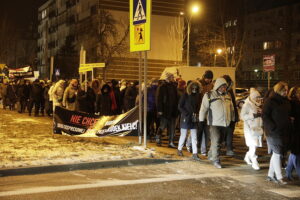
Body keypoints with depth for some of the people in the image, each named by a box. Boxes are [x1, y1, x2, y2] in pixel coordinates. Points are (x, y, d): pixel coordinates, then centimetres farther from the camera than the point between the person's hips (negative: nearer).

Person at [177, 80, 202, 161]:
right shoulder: (185, 95, -6)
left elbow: (198, 107, 14)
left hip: (194, 119, 4)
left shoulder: (198, 96, 6)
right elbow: (180, 107, -5)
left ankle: (195, 154, 1)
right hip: (185, 118, -4)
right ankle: (179, 149, 26)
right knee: (183, 135, 6)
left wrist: (196, 114, -4)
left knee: (194, 137, 0)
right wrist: (187, 114, -13)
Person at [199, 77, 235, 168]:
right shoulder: (209, 95, -5)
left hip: (225, 123, 5)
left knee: (218, 141, 14)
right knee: (216, 142, -8)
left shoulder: (228, 96, 11)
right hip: (214, 123, -5)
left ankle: (211, 155, 32)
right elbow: (203, 109, -2)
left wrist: (232, 121, 18)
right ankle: (216, 160, 0)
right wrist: (201, 121, -1)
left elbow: (231, 109, 19)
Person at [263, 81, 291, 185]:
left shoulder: (286, 101, 12)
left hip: (284, 132, 7)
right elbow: (265, 116, -11)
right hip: (274, 132, -7)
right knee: (277, 153, -7)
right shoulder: (270, 101, -8)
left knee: (276, 154, 11)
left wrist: (289, 126, 9)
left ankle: (270, 175, 20)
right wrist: (273, 128, -18)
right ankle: (279, 177, -3)